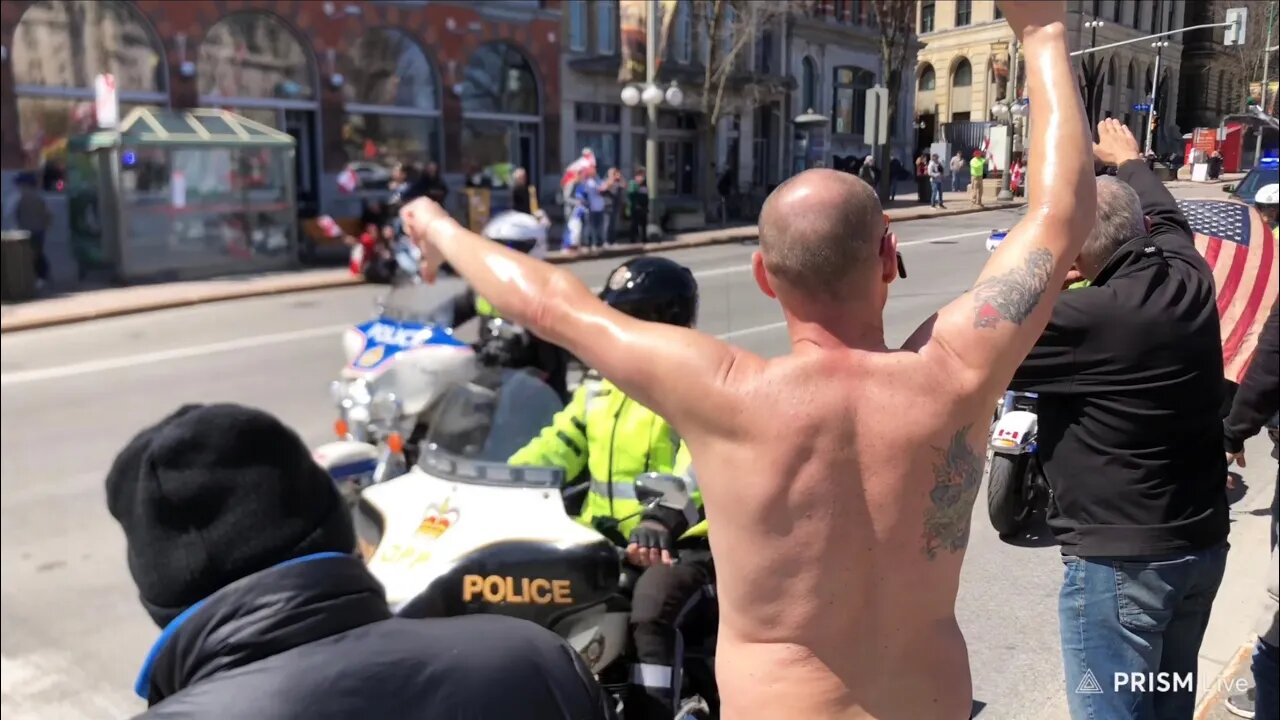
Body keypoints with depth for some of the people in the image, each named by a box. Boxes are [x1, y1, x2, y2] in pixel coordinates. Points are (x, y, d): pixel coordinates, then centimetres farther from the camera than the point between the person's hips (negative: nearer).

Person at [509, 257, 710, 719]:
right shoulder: (599, 392, 16)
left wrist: (662, 518, -44)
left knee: (649, 613, -32)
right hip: (603, 537, 7)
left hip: (678, 539, -7)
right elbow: (554, 448, 14)